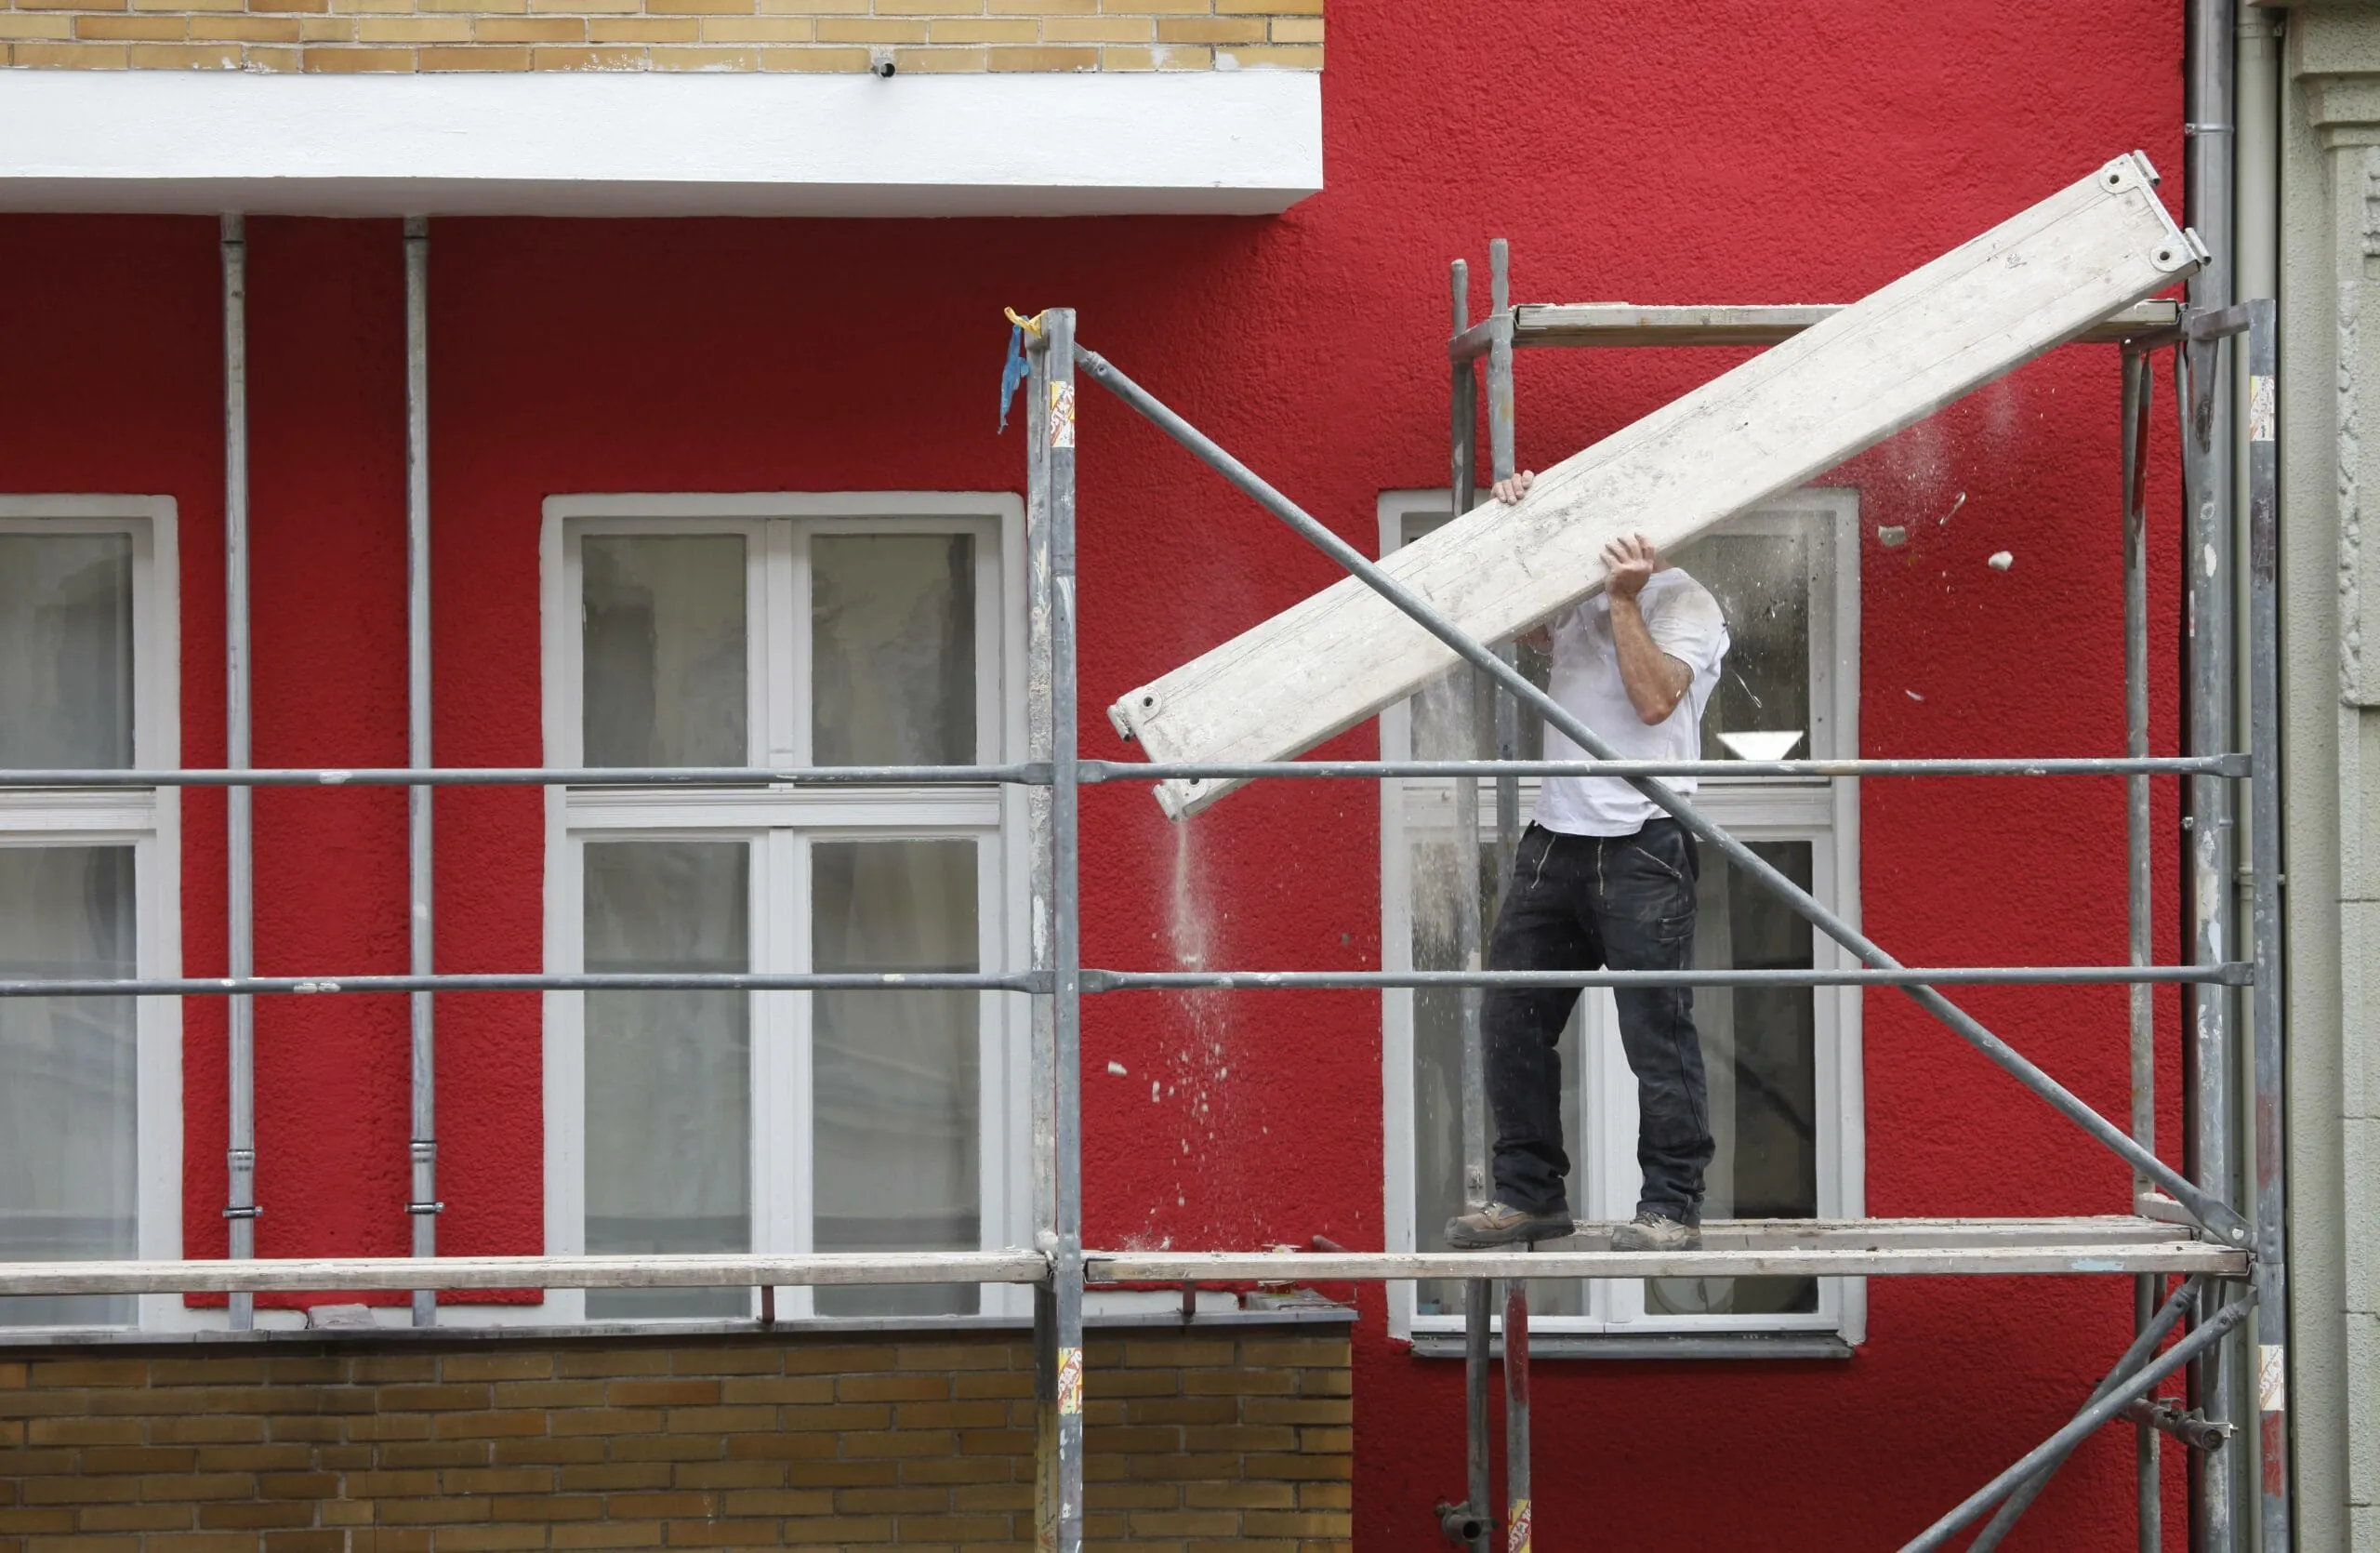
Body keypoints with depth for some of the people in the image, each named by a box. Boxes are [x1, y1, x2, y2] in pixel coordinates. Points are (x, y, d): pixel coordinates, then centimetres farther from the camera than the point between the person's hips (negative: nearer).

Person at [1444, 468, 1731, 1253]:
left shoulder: (1687, 605, -2)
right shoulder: (1576, 594, 19)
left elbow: (1655, 697, -15)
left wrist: (1624, 602, -14)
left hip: (1642, 843, -8)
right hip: (1556, 836, 8)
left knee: (1656, 1027, -7)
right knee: (1512, 1018, 7)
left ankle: (1672, 1204, -3)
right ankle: (1530, 1193, 15)